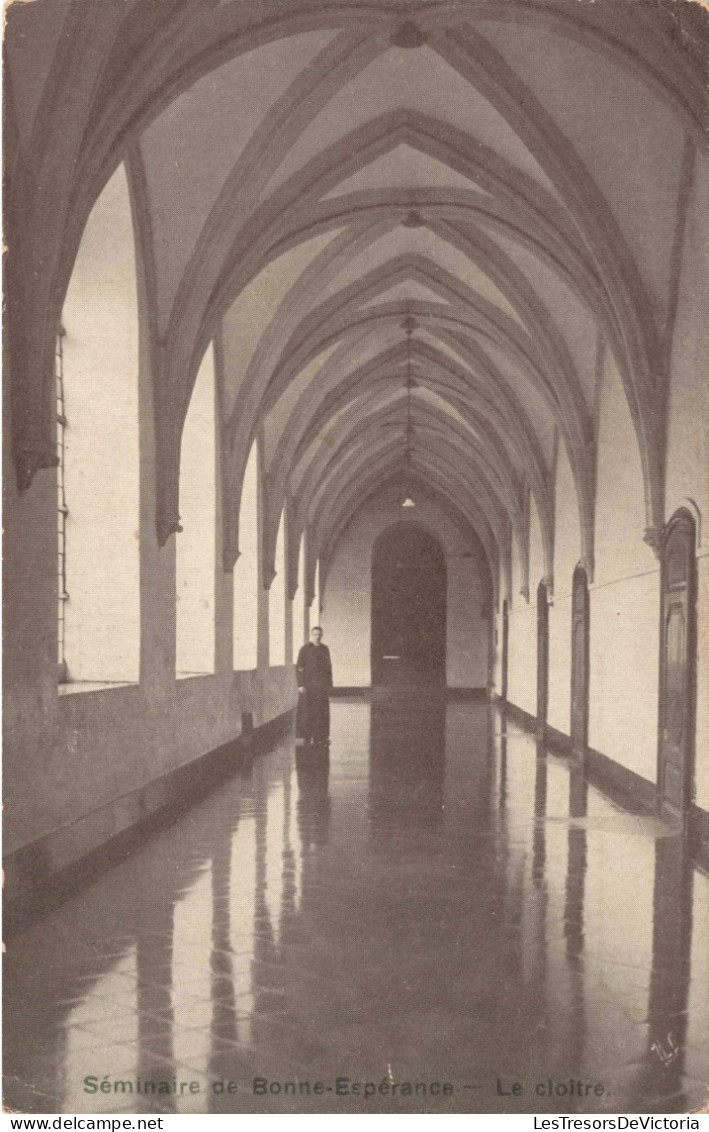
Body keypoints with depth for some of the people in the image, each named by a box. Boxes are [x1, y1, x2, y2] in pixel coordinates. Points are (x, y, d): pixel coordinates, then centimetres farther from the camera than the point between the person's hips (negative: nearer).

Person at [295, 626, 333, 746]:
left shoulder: (325, 649, 10)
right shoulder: (305, 649, -4)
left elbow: (328, 667, 14)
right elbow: (299, 667, -6)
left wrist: (330, 684, 10)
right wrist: (301, 685, -13)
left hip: (322, 685, 4)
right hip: (308, 685, -4)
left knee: (321, 711, 4)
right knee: (307, 711, -5)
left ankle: (319, 737, 10)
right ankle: (304, 738, -1)